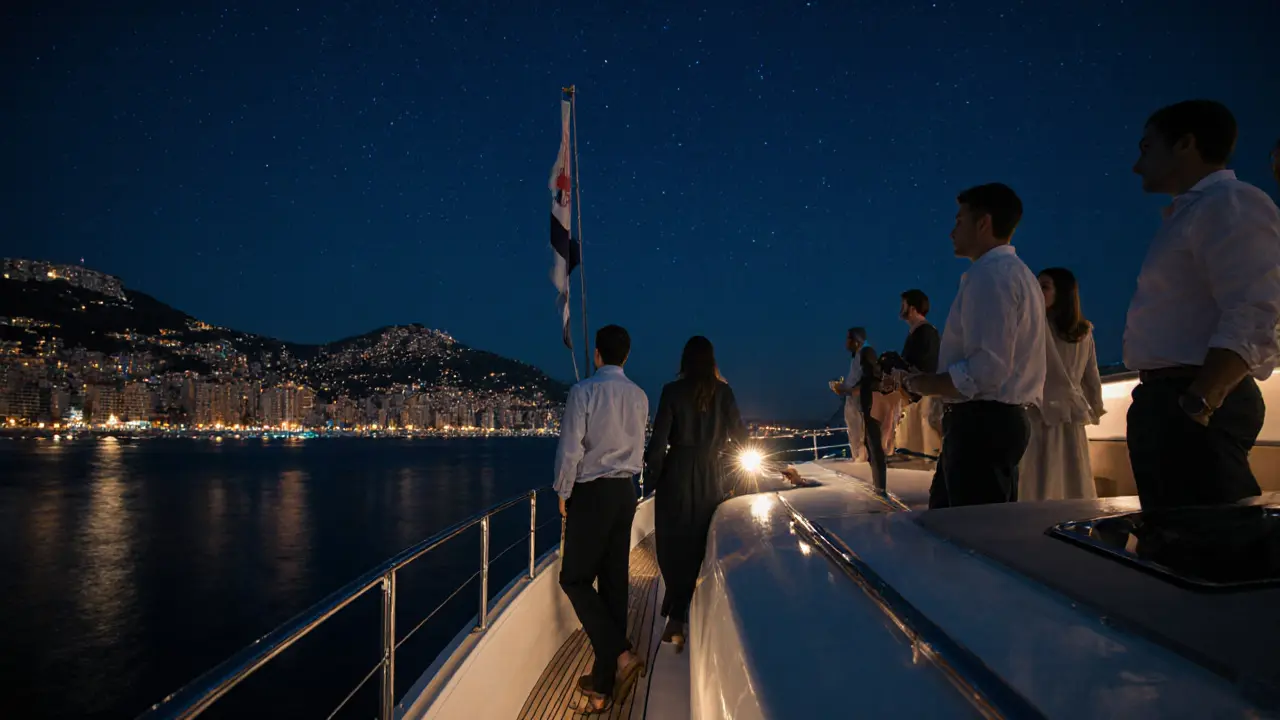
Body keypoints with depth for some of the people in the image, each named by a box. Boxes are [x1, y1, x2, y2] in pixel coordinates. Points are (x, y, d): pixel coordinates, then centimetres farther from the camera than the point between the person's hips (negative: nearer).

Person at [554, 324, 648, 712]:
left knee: (575, 578, 5)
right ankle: (605, 681, 17)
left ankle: (619, 654, -9)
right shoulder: (639, 396, 5)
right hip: (626, 492, 6)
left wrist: (563, 492, -1)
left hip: (591, 492, -6)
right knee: (614, 582, 9)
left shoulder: (584, 391, -13)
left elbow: (570, 448, -13)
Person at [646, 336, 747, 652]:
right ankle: (678, 616, 14)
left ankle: (677, 618, 9)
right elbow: (739, 434, 0)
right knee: (698, 543, 10)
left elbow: (659, 437, -8)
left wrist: (654, 471, 3)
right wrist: (720, 447, 20)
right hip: (711, 474, 2)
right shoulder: (723, 392, -1)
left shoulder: (672, 390, -6)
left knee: (673, 544, 9)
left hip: (677, 472, -2)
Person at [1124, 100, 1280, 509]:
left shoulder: (1232, 204, -7)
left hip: (1196, 402, -10)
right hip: (1168, 399, 10)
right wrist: (1160, 402, 17)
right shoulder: (1190, 213, 22)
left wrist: (1198, 404, -25)